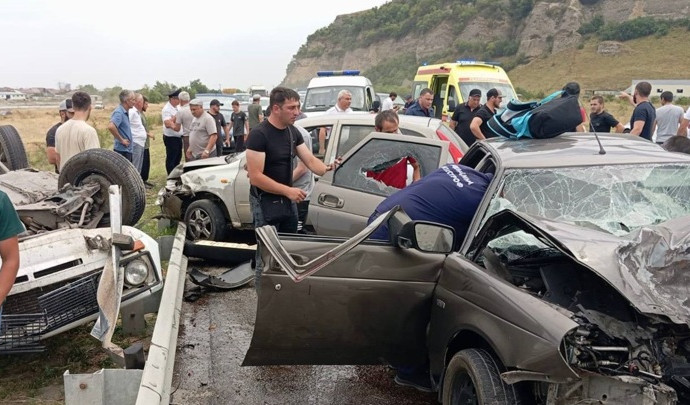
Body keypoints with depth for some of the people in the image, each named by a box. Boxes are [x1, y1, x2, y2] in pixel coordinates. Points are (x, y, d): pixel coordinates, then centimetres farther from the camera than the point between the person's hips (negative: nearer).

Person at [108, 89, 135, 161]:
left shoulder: (125, 112, 12)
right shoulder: (119, 112, -17)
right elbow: (111, 126, -33)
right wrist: (121, 140, -23)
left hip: (127, 150, 10)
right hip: (122, 149, -10)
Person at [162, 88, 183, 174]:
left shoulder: (177, 108, 12)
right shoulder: (166, 109, -16)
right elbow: (168, 124, -26)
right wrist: (176, 117, -27)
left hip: (178, 137, 9)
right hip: (171, 138, -9)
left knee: (178, 158, 16)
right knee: (171, 159, 0)